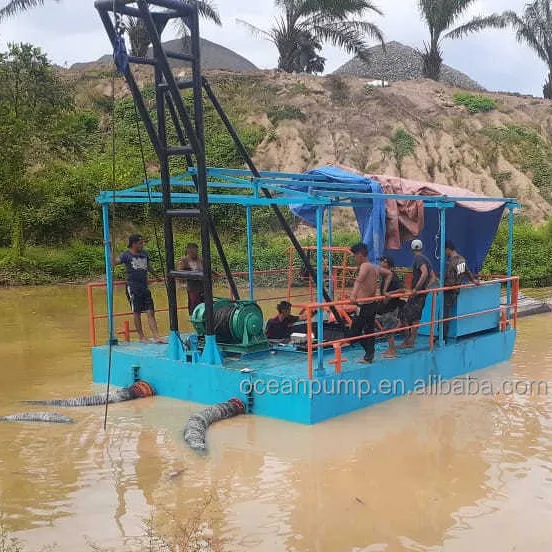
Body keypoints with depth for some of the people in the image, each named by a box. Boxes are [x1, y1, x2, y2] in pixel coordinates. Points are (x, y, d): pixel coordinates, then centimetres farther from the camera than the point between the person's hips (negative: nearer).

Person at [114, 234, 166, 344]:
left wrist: (156, 276, 38)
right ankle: (141, 337, 12)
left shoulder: (145, 253, 11)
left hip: (145, 287, 5)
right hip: (133, 287, -5)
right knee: (137, 312, 2)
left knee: (151, 312, 0)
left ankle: (156, 336, 0)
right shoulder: (126, 255, -5)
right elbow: (114, 262, -18)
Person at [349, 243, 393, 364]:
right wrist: (384, 291, 20)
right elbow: (389, 274, 25)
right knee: (369, 331, 16)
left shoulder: (365, 266, -15)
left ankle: (369, 353, -3)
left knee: (355, 331, -4)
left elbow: (359, 280, -34)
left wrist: (353, 296, -47)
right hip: (373, 303, 10)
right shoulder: (375, 267, 12)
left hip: (366, 305, -10)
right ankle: (368, 357, 23)